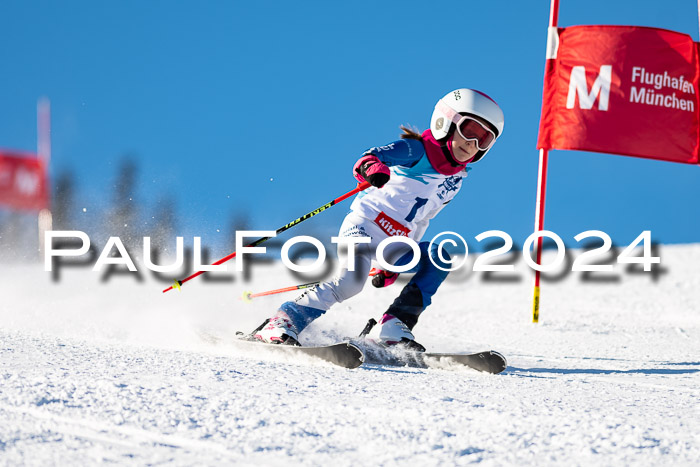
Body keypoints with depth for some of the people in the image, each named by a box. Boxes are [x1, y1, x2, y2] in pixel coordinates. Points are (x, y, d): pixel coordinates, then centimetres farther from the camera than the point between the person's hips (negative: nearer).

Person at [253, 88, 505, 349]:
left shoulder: (458, 176, 12)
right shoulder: (418, 151, -8)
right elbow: (381, 154, -27)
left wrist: (395, 264, 24)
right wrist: (371, 166, -53)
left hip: (395, 244, 7)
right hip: (364, 225, -7)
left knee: (440, 259, -15)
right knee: (350, 282, -29)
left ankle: (392, 330, -18)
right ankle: (280, 324, -23)